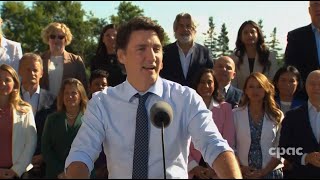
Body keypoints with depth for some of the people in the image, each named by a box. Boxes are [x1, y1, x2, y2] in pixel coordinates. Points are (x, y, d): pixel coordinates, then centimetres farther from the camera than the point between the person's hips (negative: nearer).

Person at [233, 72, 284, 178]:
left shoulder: (277, 116, 2)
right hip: (243, 173, 0)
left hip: (271, 172, 0)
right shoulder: (235, 114, 1)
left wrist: (264, 171, -10)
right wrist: (241, 168, -13)